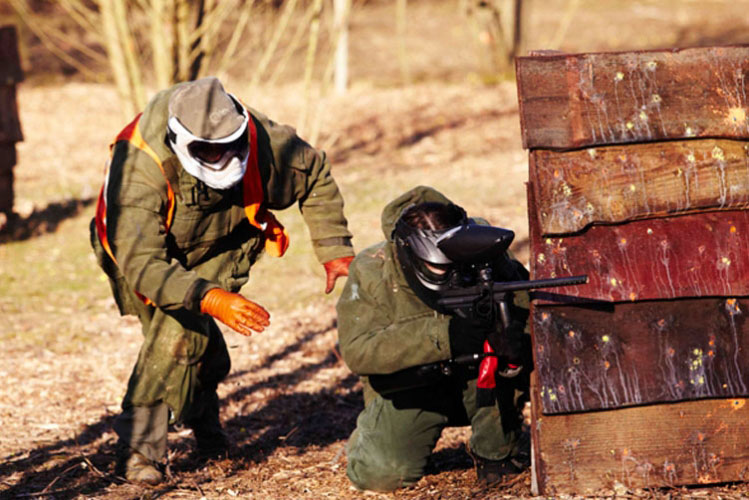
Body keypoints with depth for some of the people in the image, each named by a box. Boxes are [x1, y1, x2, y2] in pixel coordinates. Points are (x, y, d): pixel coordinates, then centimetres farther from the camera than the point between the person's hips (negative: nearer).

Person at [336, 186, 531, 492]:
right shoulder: (371, 271, -20)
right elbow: (356, 351, -30)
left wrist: (517, 342, -42)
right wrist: (444, 335, -42)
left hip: (476, 383, 1)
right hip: (409, 390, -1)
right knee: (380, 474, -23)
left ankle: (496, 452, -7)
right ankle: (375, 433, 15)